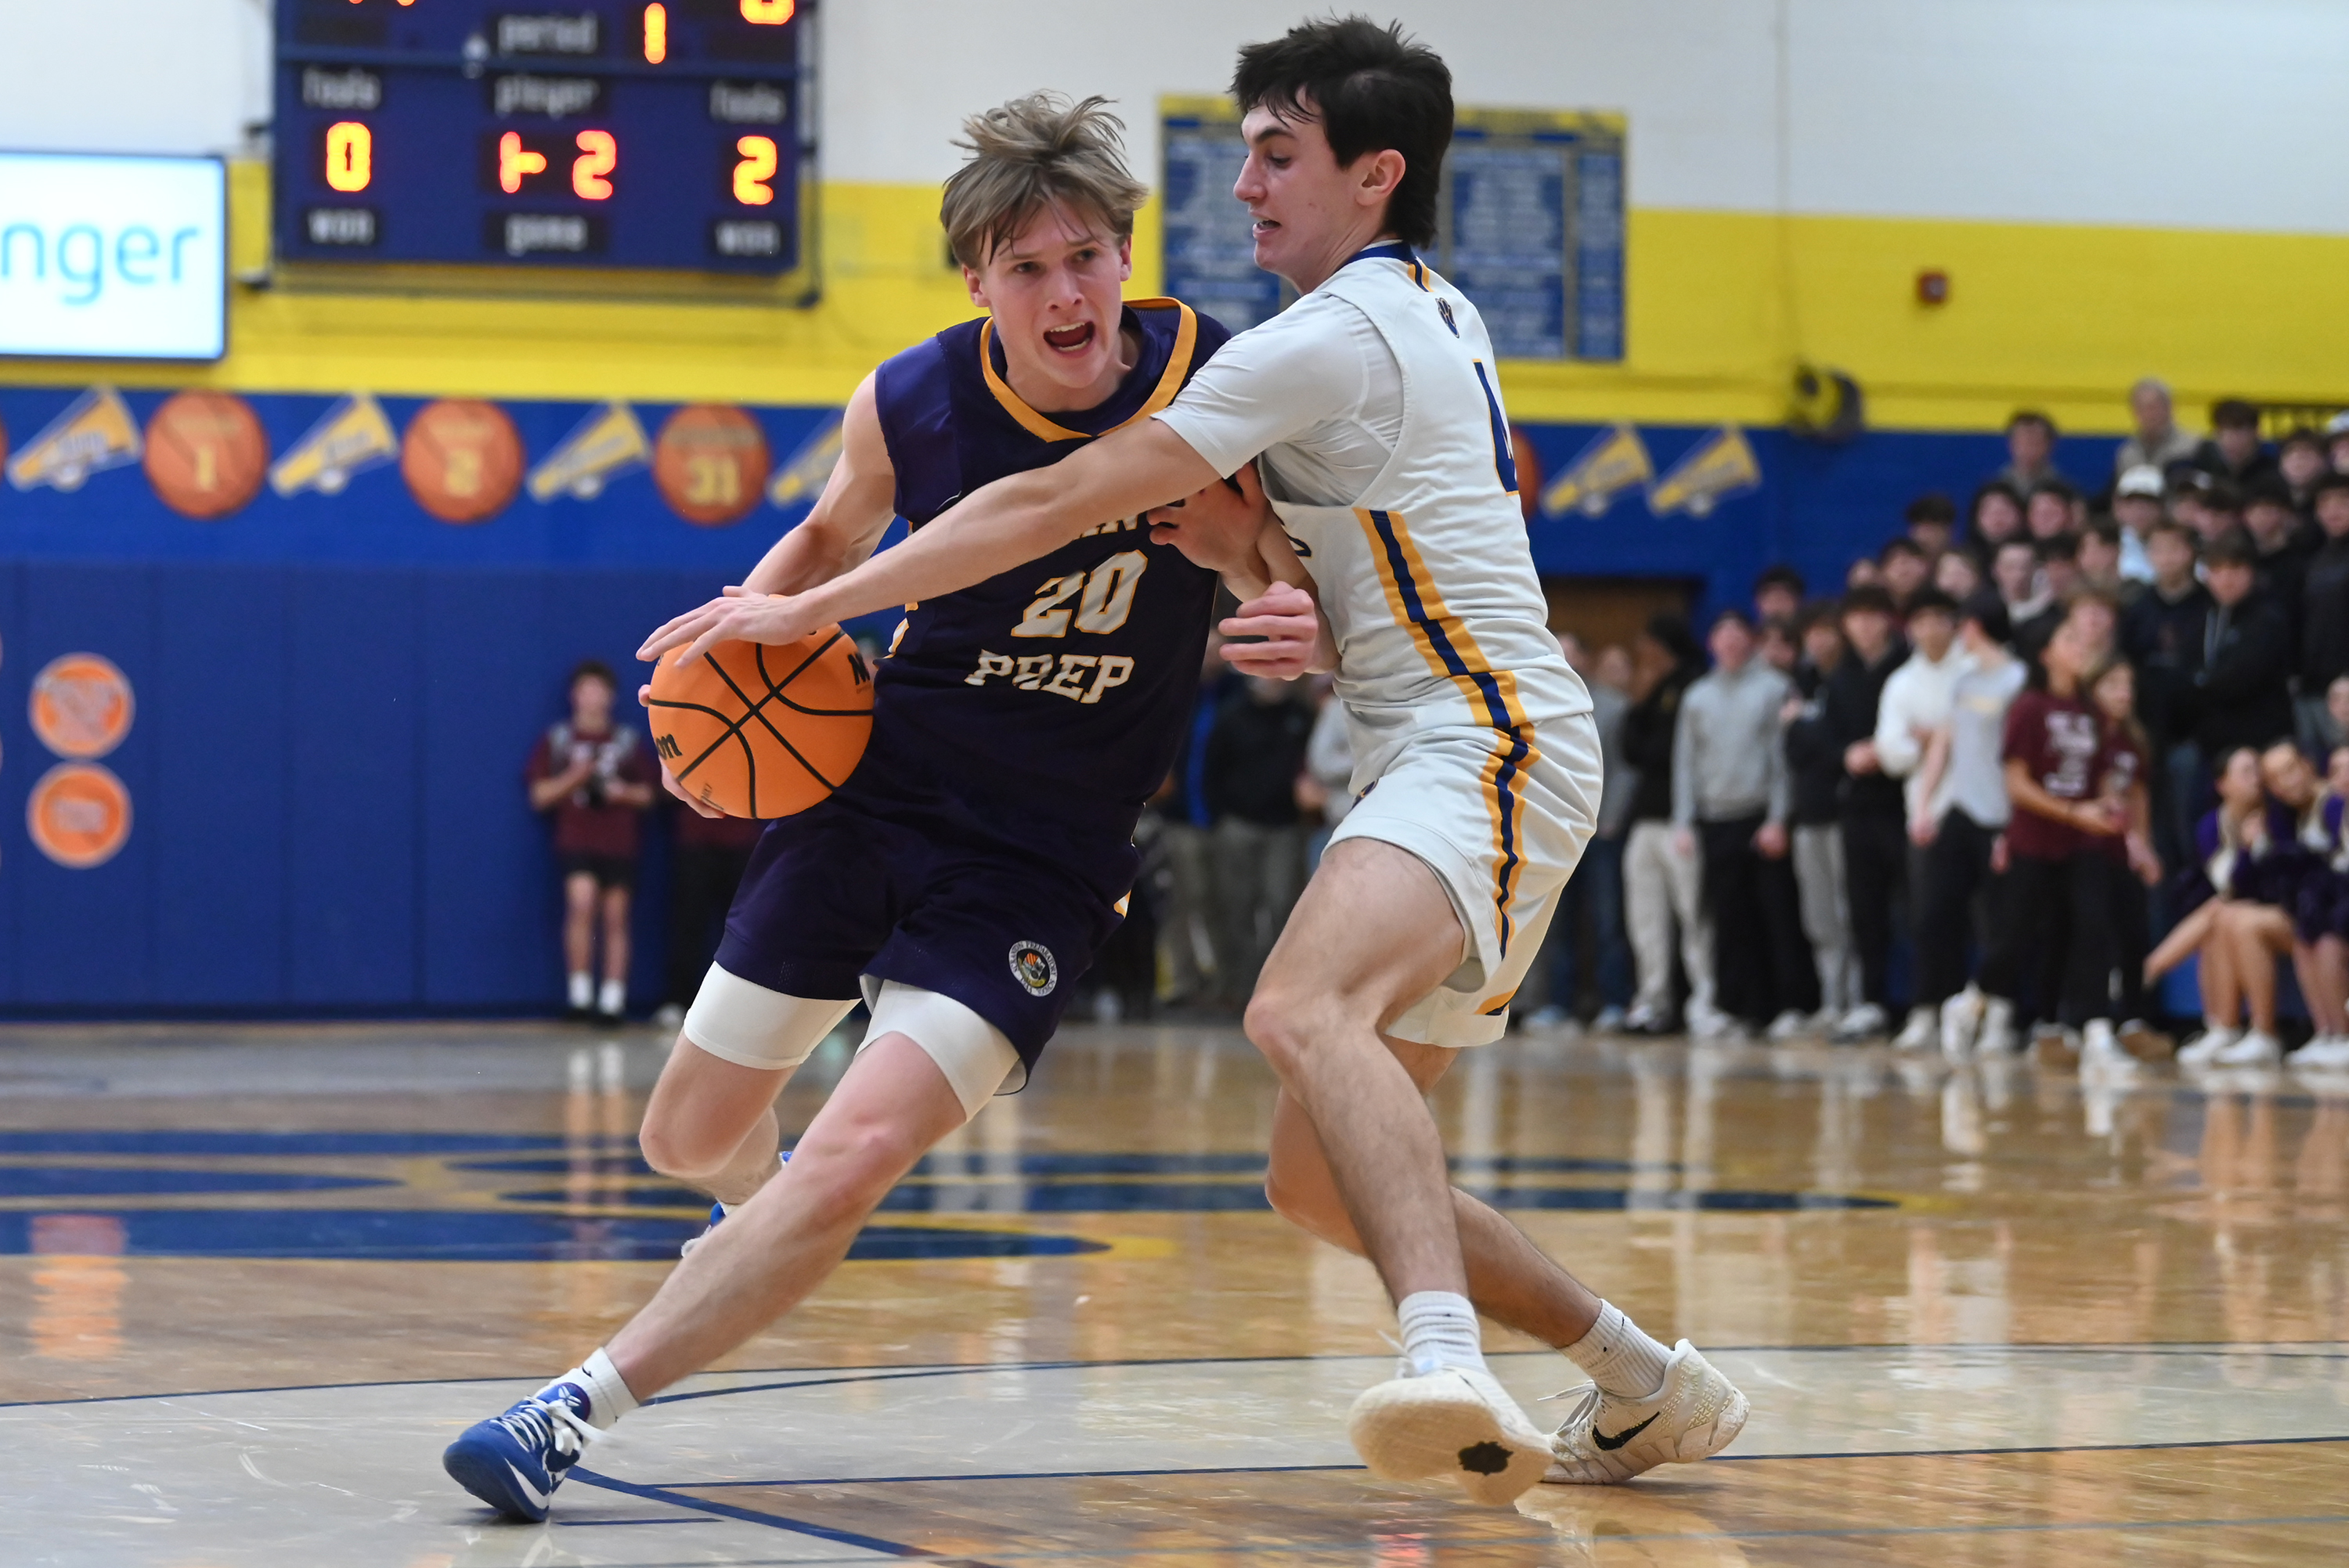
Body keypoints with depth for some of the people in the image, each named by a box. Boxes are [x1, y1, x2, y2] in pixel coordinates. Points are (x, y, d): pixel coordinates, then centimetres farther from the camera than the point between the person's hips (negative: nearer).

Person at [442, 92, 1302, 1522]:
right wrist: (742, 636, -6)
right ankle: (765, 1198, 52)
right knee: (692, 1135, 13)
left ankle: (577, 1411, -13)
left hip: (1045, 858, -3)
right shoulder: (908, 406, -9)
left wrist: (1323, 629, -23)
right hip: (874, 790, 3)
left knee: (854, 1160, -21)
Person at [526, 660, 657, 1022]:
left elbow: (648, 795, 14)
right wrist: (573, 778, -12)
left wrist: (625, 793, -7)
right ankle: (579, 990, -14)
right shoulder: (556, 740, 6)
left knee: (616, 916, 0)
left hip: (620, 843, 2)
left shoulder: (630, 742, 10)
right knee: (582, 901, -22)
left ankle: (613, 999, 4)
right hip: (575, 840, -2)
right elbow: (540, 796, 4)